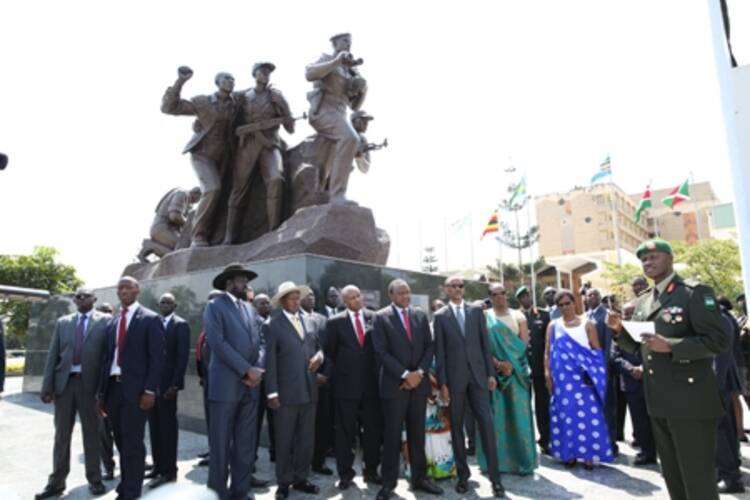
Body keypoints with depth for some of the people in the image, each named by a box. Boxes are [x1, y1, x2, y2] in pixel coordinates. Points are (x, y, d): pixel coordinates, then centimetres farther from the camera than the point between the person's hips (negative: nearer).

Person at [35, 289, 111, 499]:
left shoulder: (104, 320, 1)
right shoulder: (63, 322, 11)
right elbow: (53, 355, 8)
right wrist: (47, 387, 0)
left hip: (89, 383, -3)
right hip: (64, 382, 3)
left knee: (91, 434, 7)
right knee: (61, 434, 11)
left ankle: (94, 480, 19)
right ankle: (57, 482, 24)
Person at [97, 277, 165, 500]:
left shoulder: (150, 319, -4)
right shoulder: (112, 323, 15)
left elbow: (157, 357, -9)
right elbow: (107, 357, 15)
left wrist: (150, 390, -15)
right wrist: (102, 393, 11)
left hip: (135, 389, -6)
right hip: (113, 387, 6)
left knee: (133, 443, -1)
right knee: (122, 442, 15)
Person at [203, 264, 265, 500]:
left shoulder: (250, 309, 17)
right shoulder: (215, 306, -3)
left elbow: (258, 343, 13)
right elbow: (218, 343, -14)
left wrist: (257, 370, -6)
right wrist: (247, 370, -14)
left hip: (250, 386, 6)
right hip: (225, 385, -6)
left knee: (246, 443, 11)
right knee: (220, 443, 4)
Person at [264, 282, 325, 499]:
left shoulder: (308, 322, 12)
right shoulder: (271, 326, -6)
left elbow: (318, 347, 19)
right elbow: (270, 361, -9)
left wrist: (319, 356, -5)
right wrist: (272, 393, -12)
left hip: (309, 391, 5)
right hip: (286, 392, -5)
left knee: (307, 439, 13)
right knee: (284, 441, 8)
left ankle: (300, 478, 28)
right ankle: (284, 482, 24)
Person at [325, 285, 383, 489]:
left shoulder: (374, 318, 2)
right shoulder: (335, 322, -2)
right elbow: (329, 352, 3)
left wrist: (379, 372, 1)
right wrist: (337, 372, 2)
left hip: (371, 383, 2)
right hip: (346, 383, -2)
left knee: (373, 429, 11)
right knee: (345, 431, 8)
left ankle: (371, 470, 26)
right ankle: (345, 473, 23)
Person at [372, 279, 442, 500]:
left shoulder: (420, 315, 8)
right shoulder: (381, 317, -5)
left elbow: (429, 346, 7)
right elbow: (381, 352, -11)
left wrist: (420, 372, -7)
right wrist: (405, 374, -15)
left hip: (419, 382, 4)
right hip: (394, 384, -3)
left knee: (417, 433, 12)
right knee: (392, 435, 4)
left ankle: (419, 478, 25)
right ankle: (388, 482, 18)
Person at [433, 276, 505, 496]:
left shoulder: (476, 311, 8)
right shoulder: (440, 316, 1)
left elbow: (485, 343, 8)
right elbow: (439, 351, -1)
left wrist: (491, 373, 2)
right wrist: (442, 382, -5)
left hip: (478, 374, 1)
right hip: (454, 377, -1)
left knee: (486, 423, -1)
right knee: (456, 427, 7)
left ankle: (494, 476, 10)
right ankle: (462, 474, 21)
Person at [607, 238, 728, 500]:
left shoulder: (695, 292, -9)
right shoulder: (642, 301, 11)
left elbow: (718, 340, -16)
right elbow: (636, 345, 14)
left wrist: (670, 346, -26)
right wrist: (619, 329, -5)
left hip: (691, 400, -7)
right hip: (659, 402, 7)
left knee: (698, 478, 2)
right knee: (673, 477, 19)